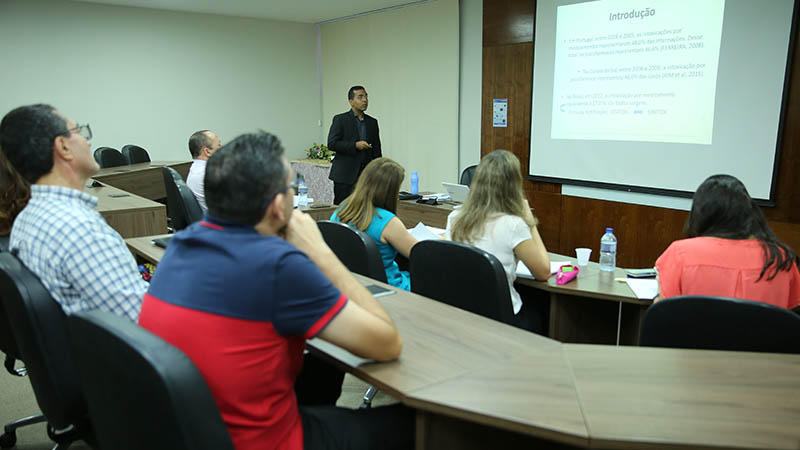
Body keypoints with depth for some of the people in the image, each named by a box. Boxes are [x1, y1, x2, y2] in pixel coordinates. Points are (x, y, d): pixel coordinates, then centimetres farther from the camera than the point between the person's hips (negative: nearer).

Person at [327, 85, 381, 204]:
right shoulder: (340, 119, 0)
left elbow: (377, 150, 15)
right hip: (345, 176, -4)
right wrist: (355, 145, -16)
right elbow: (331, 143, -9)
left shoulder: (372, 122, 13)